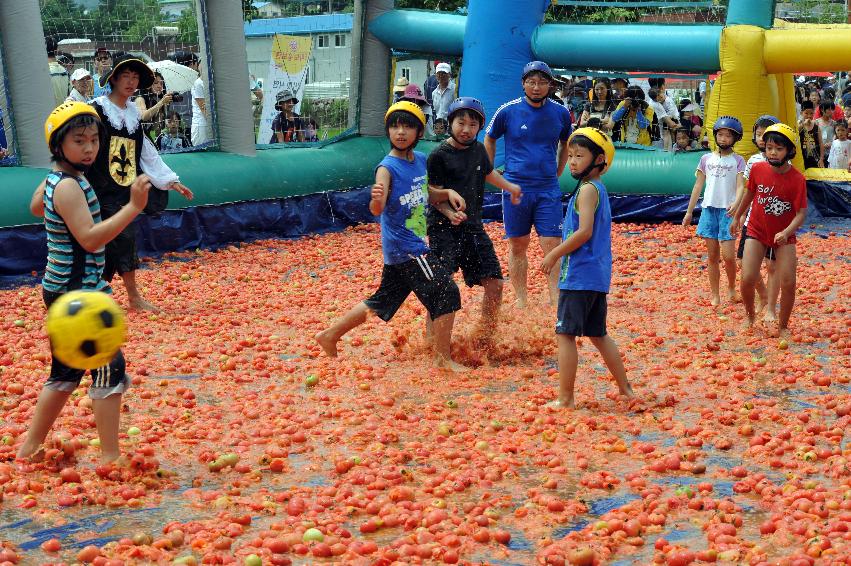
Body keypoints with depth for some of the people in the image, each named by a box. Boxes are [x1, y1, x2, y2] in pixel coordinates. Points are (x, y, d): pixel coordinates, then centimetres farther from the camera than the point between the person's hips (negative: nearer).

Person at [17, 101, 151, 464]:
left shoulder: (56, 178, 10)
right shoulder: (69, 187, -20)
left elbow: (36, 206, 31)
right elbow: (90, 238, -29)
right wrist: (133, 206, -32)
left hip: (64, 290, 10)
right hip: (77, 293, -10)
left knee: (67, 372, 18)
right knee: (109, 367, -8)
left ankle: (31, 448, 28)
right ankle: (110, 457, -4)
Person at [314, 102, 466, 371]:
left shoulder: (421, 160, 7)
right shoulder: (388, 167, -16)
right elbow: (377, 209, -30)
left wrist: (447, 192, 4)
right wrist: (376, 198, -52)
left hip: (417, 246, 8)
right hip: (406, 250, -8)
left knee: (383, 300, 16)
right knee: (447, 292, -11)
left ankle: (330, 335, 28)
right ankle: (443, 358, -2)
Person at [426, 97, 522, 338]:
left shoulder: (478, 149, 9)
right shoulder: (439, 155, -10)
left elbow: (488, 172, 31)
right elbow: (435, 194, -12)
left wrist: (510, 187, 44)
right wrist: (450, 214, -28)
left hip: (473, 227, 6)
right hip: (443, 228, -6)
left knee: (494, 283, 5)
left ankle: (485, 334, 24)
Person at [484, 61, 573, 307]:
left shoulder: (560, 113, 2)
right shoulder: (507, 111, -3)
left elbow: (566, 144, 19)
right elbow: (489, 140, 12)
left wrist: (557, 174, 12)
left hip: (548, 190, 1)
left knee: (553, 246, -5)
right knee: (517, 246, 7)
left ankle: (556, 302, -3)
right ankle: (521, 301, 15)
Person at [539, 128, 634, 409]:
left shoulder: (587, 189, -12)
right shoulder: (599, 188, 16)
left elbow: (584, 232, -22)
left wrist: (554, 255, -14)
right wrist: (561, 255, 20)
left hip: (579, 277, -10)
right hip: (598, 276, 10)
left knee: (565, 334, -5)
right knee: (598, 334, 18)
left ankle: (565, 398, -3)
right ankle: (625, 388, 24)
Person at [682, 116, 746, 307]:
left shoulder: (738, 161, 3)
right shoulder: (706, 159, 11)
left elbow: (740, 186, -7)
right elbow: (698, 185, 13)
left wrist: (736, 203, -28)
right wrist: (689, 211, 10)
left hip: (727, 210, -3)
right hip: (709, 208, 3)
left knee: (728, 255, -9)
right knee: (712, 256, 5)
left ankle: (731, 287, 17)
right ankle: (715, 296, 11)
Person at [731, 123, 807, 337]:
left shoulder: (797, 179, -18)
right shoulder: (757, 169, -11)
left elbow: (801, 212, -19)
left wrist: (786, 232, -36)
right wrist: (737, 217, 19)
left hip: (783, 236, -1)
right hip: (757, 231, 1)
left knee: (788, 283, -6)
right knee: (747, 279, -10)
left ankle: (783, 327, 15)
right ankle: (750, 315, 20)